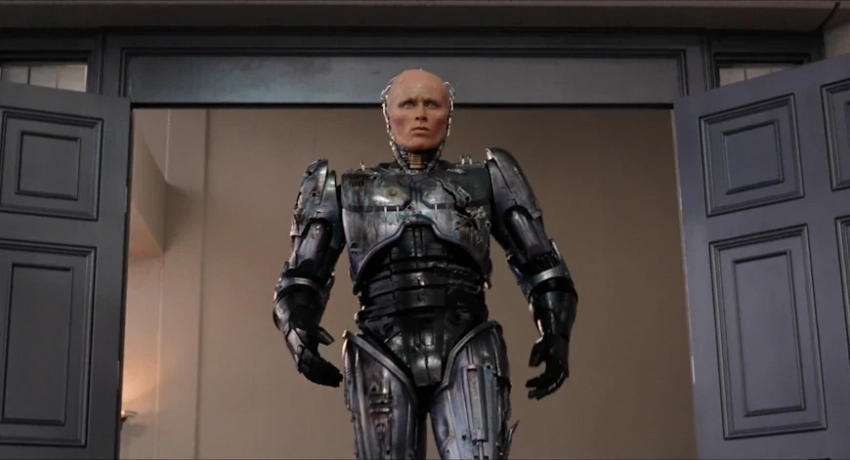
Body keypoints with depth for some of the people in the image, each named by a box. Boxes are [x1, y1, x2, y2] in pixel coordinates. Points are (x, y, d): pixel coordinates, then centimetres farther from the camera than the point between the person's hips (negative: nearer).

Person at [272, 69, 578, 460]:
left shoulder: (483, 182, 16)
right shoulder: (349, 192, 16)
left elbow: (540, 265, 15)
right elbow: (302, 278, 12)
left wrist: (555, 333, -2)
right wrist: (298, 331, -9)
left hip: (466, 354, -1)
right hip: (385, 358, 1)